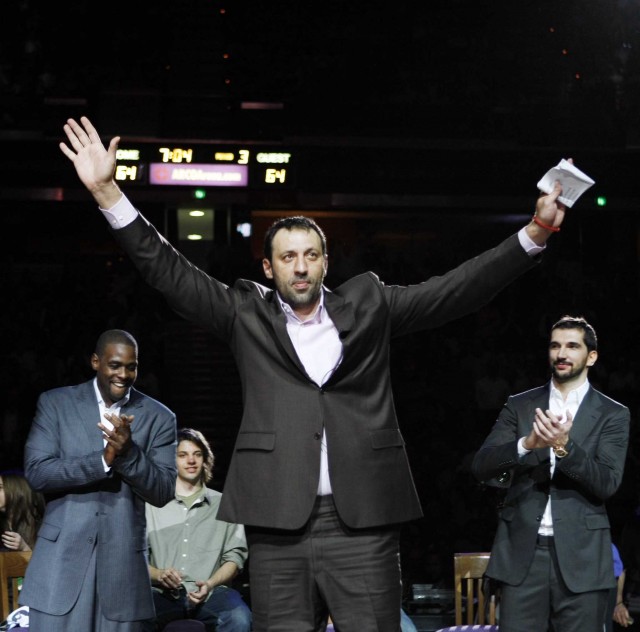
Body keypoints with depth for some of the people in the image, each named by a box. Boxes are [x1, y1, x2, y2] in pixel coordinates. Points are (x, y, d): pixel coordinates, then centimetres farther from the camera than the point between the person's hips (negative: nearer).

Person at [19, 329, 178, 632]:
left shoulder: (158, 417, 7)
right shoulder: (55, 403, 6)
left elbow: (163, 492, 1)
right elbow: (36, 473, -5)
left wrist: (128, 452, -16)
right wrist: (103, 459, -17)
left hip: (122, 563, 1)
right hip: (62, 558, -1)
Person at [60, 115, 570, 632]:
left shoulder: (367, 306, 12)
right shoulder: (248, 315, 11)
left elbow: (458, 290, 8)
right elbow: (170, 273, 6)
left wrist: (535, 233, -1)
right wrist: (107, 192, -3)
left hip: (364, 522, 0)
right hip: (278, 524, 0)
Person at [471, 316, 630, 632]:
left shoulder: (612, 414, 5)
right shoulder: (519, 406, 10)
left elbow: (607, 483, -7)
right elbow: (481, 466, 0)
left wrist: (564, 446, -23)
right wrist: (528, 443, -18)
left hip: (580, 555, -1)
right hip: (522, 550, 1)